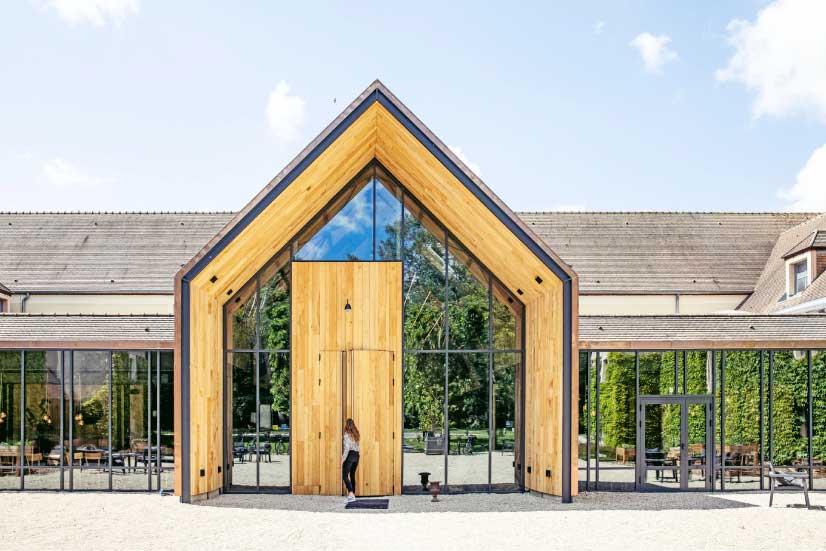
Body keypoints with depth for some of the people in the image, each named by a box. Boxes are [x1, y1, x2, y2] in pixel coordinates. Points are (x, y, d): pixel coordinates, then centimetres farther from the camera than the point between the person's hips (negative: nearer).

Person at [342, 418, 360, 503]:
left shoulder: (347, 435, -10)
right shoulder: (356, 435, 12)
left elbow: (347, 448, -16)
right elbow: (356, 447, 8)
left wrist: (343, 459, -14)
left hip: (350, 455, -8)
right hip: (356, 455, 8)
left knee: (345, 476, -9)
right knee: (352, 475, 16)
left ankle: (351, 494, -23)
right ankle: (353, 495, 19)